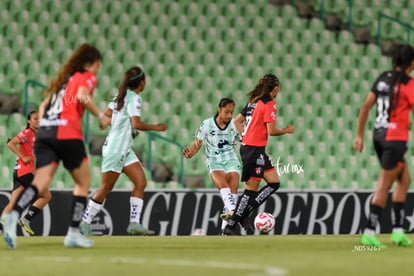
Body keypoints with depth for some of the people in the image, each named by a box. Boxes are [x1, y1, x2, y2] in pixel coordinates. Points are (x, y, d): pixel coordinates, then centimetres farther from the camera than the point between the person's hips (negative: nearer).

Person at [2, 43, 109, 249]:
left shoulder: (64, 78, 28)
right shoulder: (87, 77, 6)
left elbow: (43, 106, 25)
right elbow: (82, 96, -15)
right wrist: (100, 116, -6)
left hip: (44, 133, 6)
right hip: (68, 134, -6)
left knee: (40, 186, -7)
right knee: (83, 183, 13)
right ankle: (73, 233, 9)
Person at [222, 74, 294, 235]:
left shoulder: (254, 101, 13)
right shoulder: (269, 104, -11)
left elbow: (237, 121, 18)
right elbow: (271, 131, -16)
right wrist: (286, 130, 0)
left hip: (246, 147, 9)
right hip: (255, 150, -9)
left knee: (274, 183, 9)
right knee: (251, 189, -5)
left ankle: (243, 213, 3)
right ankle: (230, 226, -4)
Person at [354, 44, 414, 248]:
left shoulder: (384, 78, 8)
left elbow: (365, 107, 9)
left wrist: (359, 135, 13)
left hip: (379, 134, 8)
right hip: (396, 137, -8)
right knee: (384, 185, -5)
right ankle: (369, 233, -6)